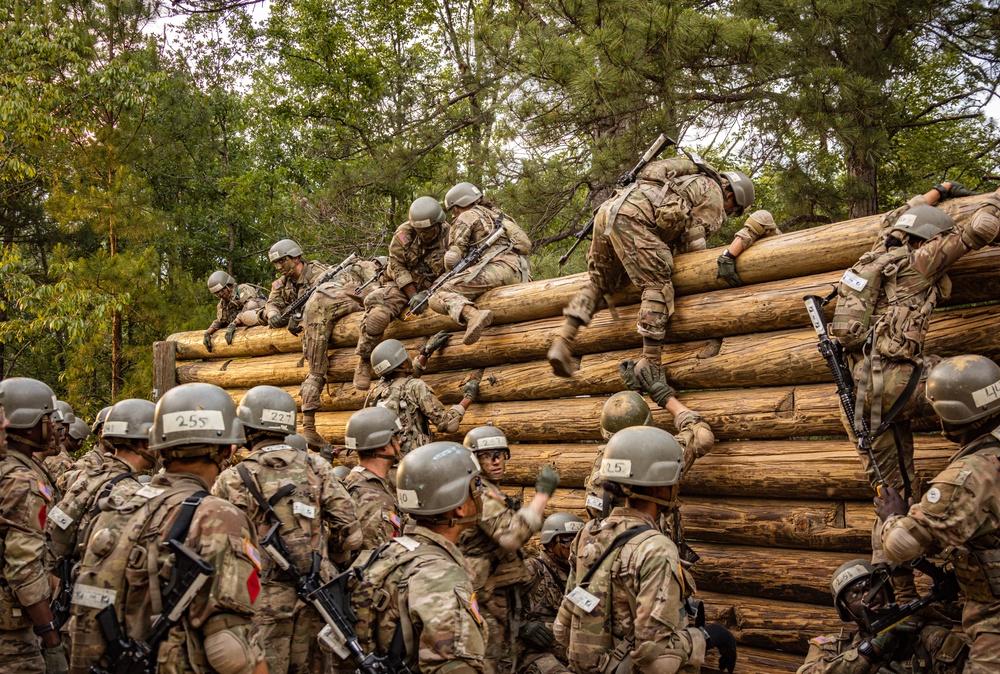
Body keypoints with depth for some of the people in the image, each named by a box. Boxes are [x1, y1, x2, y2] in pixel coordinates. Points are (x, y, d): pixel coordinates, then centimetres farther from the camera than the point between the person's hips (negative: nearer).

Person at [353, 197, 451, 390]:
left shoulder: (448, 237, -9)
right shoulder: (404, 233, -10)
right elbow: (397, 266, -8)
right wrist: (412, 295, -18)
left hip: (430, 289, 2)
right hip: (400, 286, -2)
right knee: (377, 315, -30)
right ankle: (364, 362, -13)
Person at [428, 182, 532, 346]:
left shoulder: (466, 218, 12)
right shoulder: (497, 214, 34)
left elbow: (452, 260, 4)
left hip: (498, 267, -8)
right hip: (522, 275, 8)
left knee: (440, 296, -15)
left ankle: (472, 314, -43)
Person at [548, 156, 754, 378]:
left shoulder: (693, 181, 37)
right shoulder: (714, 195, 11)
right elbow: (692, 242, 8)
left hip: (606, 210, 9)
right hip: (632, 218, -9)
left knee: (598, 282, 18)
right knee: (658, 285, -4)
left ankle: (562, 343, 3)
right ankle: (651, 365, -10)